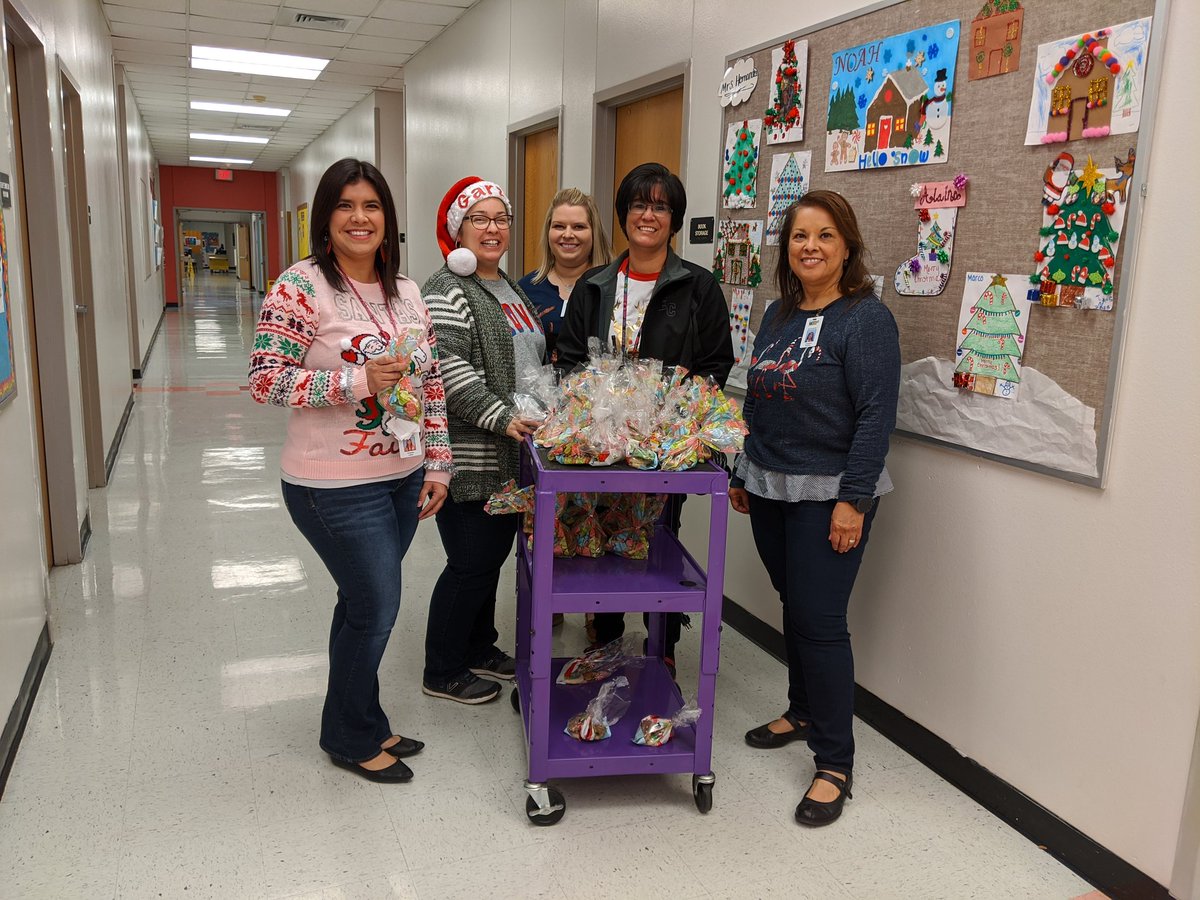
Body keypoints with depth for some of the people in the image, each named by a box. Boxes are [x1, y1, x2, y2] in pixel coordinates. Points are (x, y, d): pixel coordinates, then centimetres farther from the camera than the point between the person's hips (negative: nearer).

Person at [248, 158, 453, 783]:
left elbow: (431, 382, 12)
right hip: (336, 487, -6)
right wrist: (358, 382, -24)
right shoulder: (301, 287, -12)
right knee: (377, 606, 2)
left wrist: (437, 463, 8)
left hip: (402, 478, 6)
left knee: (366, 604, 18)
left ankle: (358, 725, 38)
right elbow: (265, 380, -17)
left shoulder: (404, 291, 7)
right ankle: (352, 738, 27)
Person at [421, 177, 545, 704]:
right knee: (471, 562, 0)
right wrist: (502, 418, -26)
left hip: (512, 457, 9)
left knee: (494, 554, 18)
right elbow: (450, 372, -22)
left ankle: (479, 647, 35)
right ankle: (442, 672, 17)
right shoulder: (448, 291, -12)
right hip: (470, 459, -9)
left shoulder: (511, 290, 17)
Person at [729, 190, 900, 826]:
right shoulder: (778, 315, 11)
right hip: (769, 489, 7)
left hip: (828, 495, -7)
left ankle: (834, 764, 9)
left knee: (819, 620, -5)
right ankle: (802, 711, 38)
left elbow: (876, 416, -16)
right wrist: (742, 474, 17)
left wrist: (853, 499, -19)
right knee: (794, 605, 18)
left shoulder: (865, 318, -11)